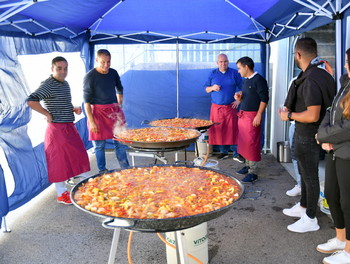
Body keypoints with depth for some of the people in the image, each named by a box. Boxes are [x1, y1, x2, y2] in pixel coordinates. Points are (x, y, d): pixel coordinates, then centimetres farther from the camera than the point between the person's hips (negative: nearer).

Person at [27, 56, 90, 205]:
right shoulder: (48, 85, -15)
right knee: (60, 161, 1)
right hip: (57, 129, -9)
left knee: (77, 158, 14)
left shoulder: (65, 84, 13)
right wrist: (48, 114, -20)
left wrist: (74, 109, 8)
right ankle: (61, 194, 14)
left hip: (69, 128, 9)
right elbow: (31, 101, -27)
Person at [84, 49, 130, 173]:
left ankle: (126, 170, 17)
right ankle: (102, 172, 14)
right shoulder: (90, 77, -11)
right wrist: (91, 121, -15)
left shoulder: (113, 73, 5)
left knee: (120, 142, 7)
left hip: (114, 110, 5)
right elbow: (86, 100, -11)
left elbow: (119, 90, 23)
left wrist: (119, 106, 14)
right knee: (99, 145, 2)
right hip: (98, 112, -5)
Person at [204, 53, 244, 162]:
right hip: (216, 107, 2)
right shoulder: (212, 74, 8)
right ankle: (223, 151, 19)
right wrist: (212, 88, -10)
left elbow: (242, 88, 6)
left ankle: (236, 154, 5)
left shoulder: (234, 73, 4)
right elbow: (206, 89, 11)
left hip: (231, 107, -2)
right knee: (219, 130, 4)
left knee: (233, 130, -3)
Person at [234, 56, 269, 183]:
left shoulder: (259, 80, -12)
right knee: (244, 142, 12)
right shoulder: (246, 80, 14)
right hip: (243, 115, 9)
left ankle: (253, 172, 1)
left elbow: (264, 99, -15)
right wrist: (239, 98, 3)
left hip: (252, 116, -9)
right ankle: (248, 165, 25)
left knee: (252, 143, -6)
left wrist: (259, 115, -19)